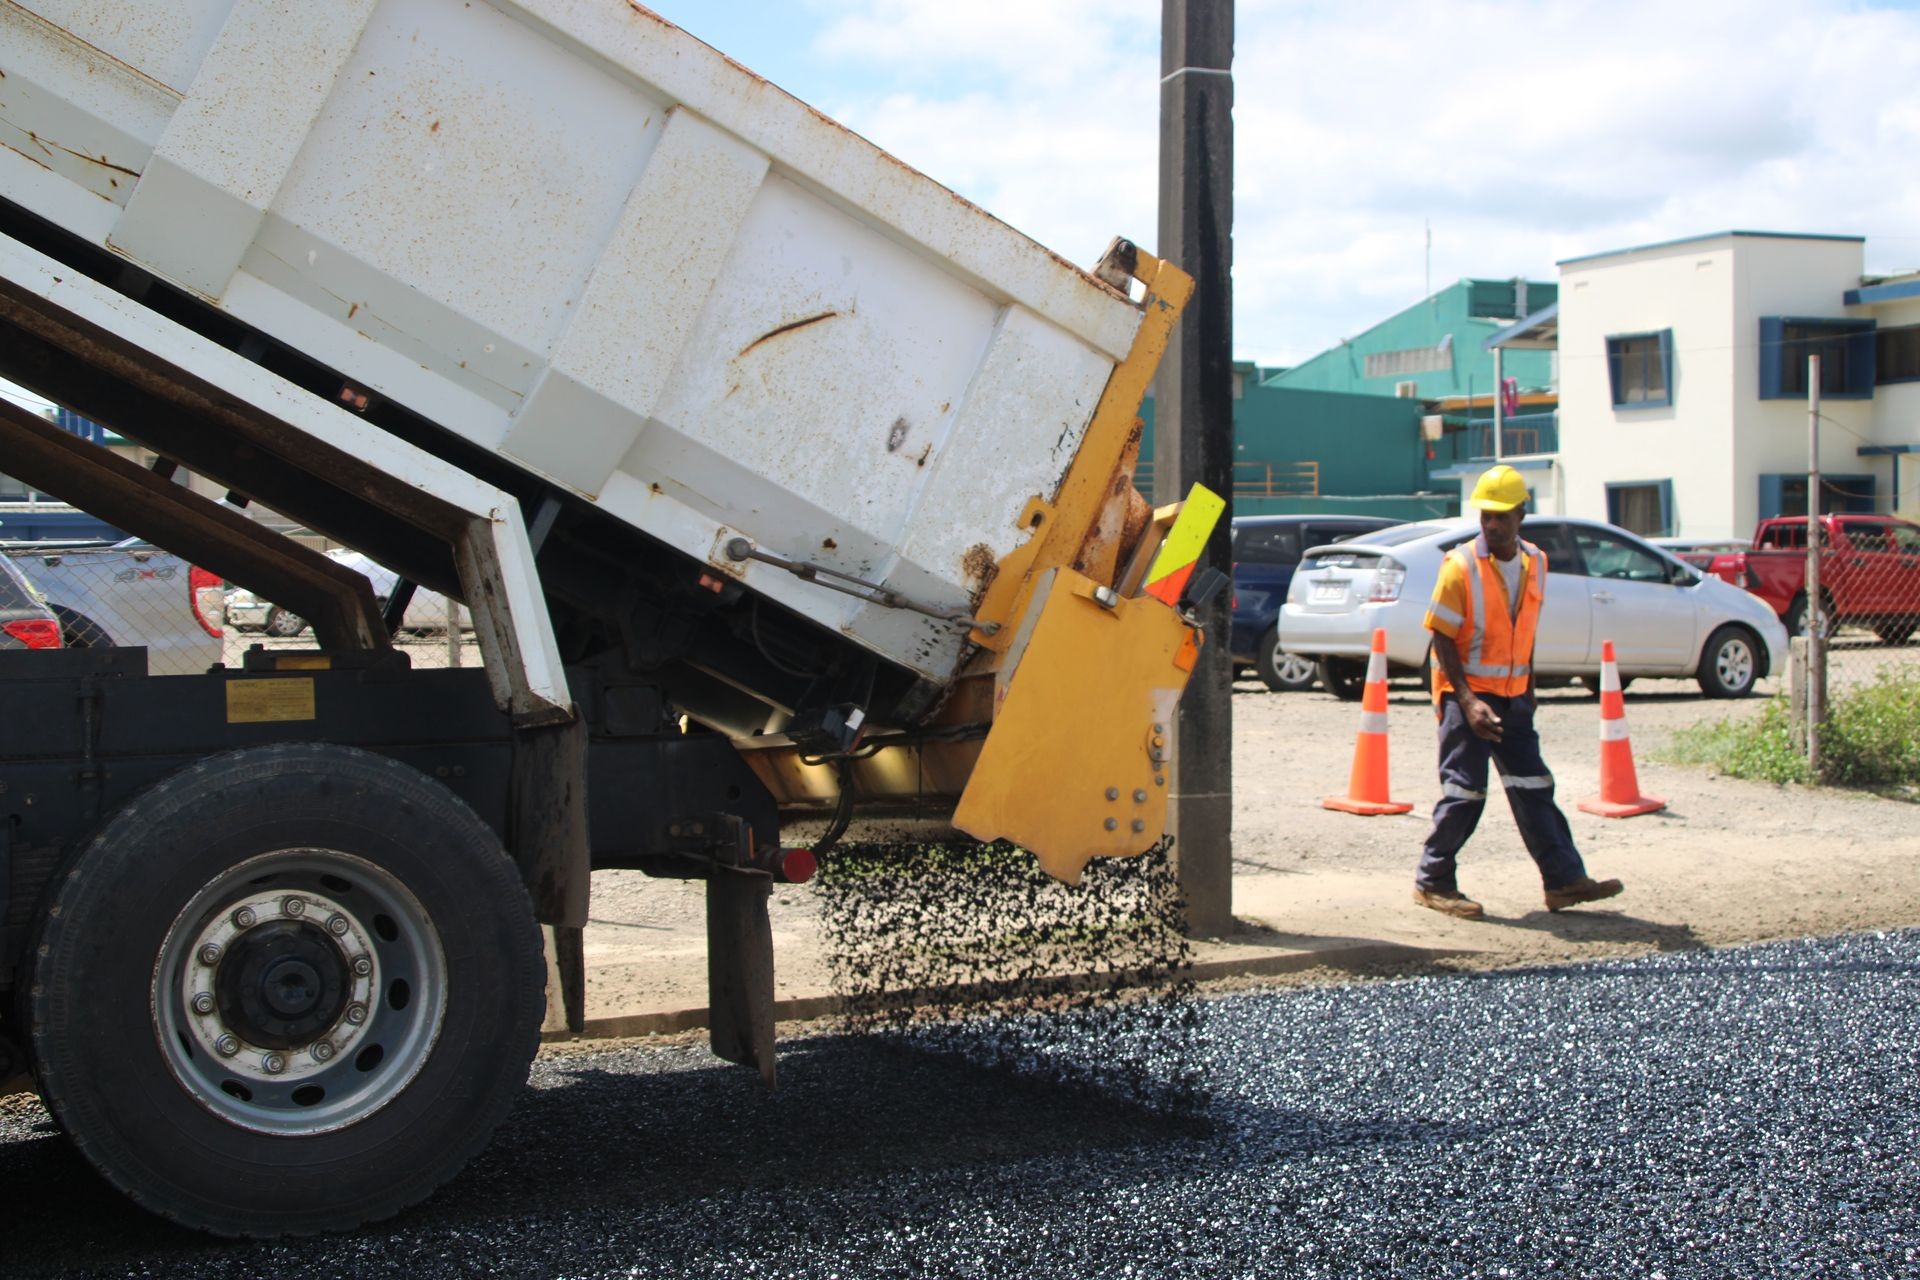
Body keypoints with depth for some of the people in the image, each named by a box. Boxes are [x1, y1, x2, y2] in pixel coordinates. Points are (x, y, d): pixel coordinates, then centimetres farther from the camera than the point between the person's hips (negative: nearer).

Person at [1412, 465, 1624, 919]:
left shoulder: (1535, 563, 5)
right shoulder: (1461, 565, -13)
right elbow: (1443, 638, -13)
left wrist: (1527, 687, 15)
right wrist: (1467, 699, -20)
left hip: (1513, 695, 6)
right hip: (1466, 693, -6)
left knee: (1533, 787, 6)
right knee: (1465, 791, -4)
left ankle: (1565, 880, 8)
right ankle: (1433, 882, 6)